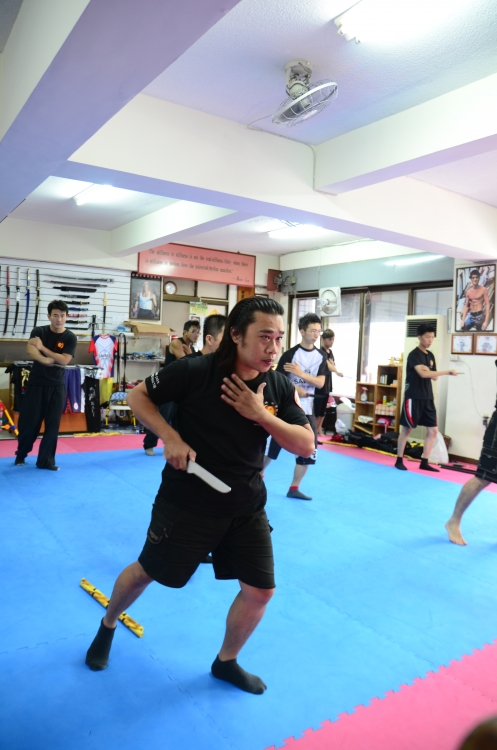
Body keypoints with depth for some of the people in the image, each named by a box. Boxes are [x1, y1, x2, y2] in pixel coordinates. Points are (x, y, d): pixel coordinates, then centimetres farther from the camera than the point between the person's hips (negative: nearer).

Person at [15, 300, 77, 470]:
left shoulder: (70, 338, -3)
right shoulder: (38, 331, 0)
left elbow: (64, 360, -15)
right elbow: (30, 350, -18)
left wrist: (43, 348, -18)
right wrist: (50, 360, -31)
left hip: (56, 386, 0)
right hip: (36, 383, 0)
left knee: (53, 424, 2)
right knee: (29, 421, 3)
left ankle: (46, 460, 14)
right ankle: (20, 455, 24)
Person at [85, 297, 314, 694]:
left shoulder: (280, 388, -7)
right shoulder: (195, 371, -19)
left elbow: (306, 444, -9)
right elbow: (138, 396, -8)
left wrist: (260, 414, -23)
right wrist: (171, 438, -22)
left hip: (247, 505, 4)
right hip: (187, 499, -3)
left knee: (261, 590, 7)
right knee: (147, 572, 16)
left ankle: (226, 662, 37)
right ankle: (107, 627, 50)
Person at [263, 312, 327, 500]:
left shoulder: (320, 356, 3)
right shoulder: (290, 354, -10)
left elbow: (320, 382, -7)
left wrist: (300, 373, -20)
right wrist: (295, 389, -23)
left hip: (307, 409, 5)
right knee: (274, 445, 5)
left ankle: (294, 488, 20)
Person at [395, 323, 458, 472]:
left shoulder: (430, 356, 14)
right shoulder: (414, 354, -11)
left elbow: (434, 377, 12)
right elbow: (423, 374, -26)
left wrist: (427, 370, -10)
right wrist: (448, 372, -27)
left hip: (427, 398, 8)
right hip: (413, 397, -8)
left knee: (433, 430, 6)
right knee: (406, 429, 0)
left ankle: (424, 462, 13)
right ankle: (399, 460, 10)